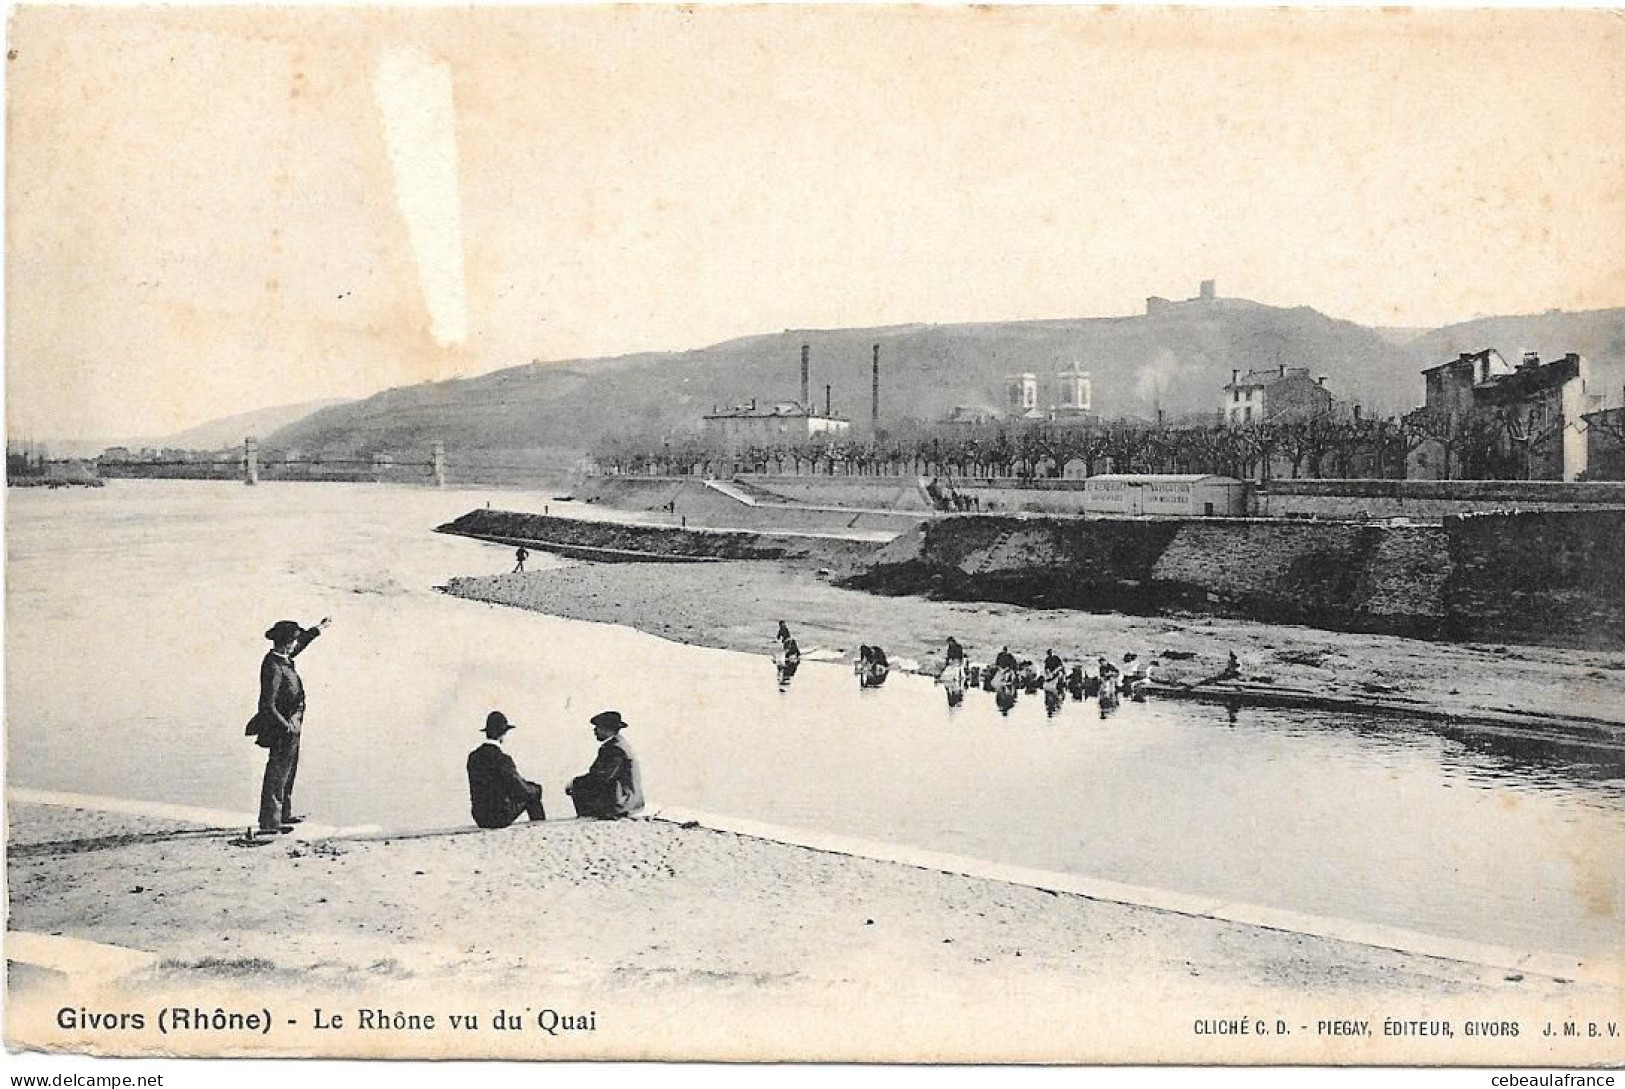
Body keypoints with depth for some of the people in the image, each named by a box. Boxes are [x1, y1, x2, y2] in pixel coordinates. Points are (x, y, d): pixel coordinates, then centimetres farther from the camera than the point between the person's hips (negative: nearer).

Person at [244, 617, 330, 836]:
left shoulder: (282, 659, 4)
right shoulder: (274, 667, -24)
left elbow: (302, 642, 26)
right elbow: (268, 706, -26)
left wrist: (320, 627, 35)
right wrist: (287, 726, -22)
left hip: (289, 729, 10)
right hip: (282, 729, -10)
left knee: (288, 770, 22)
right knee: (277, 774, -6)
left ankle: (284, 814, 35)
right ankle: (268, 823, -2)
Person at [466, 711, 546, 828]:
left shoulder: (473, 757, 0)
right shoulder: (502, 759, -20)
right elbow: (522, 791, -18)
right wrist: (536, 789, 5)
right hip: (499, 818, -6)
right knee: (532, 795, 17)